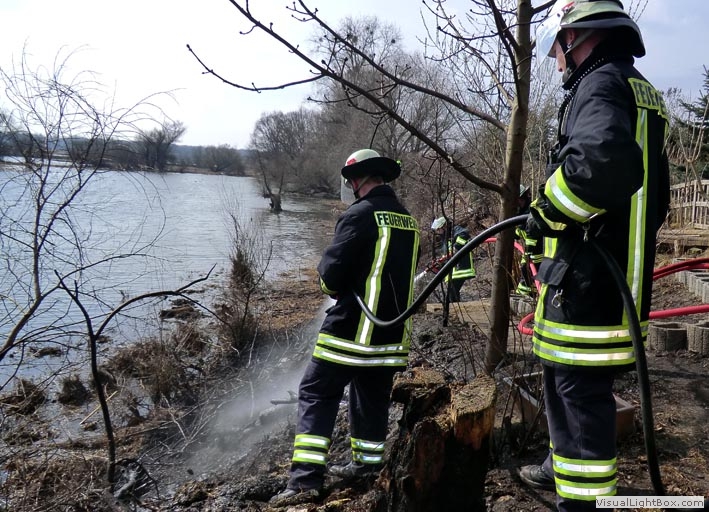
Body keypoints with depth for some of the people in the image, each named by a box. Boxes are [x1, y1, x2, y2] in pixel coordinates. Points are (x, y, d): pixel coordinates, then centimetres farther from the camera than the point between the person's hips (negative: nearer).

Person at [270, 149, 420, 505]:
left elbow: (331, 272, -17)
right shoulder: (409, 220, 11)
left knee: (317, 395, 1)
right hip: (393, 331, 7)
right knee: (372, 398, 19)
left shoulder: (359, 214, -13)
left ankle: (305, 479, -1)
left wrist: (332, 285, 4)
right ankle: (367, 465, 31)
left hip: (353, 328, -7)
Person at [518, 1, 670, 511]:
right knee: (565, 379, 23)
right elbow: (652, 194, 25)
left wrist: (546, 210, -19)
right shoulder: (645, 93, 21)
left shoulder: (600, 83, -11)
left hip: (586, 278, -11)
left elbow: (602, 160, -34)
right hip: (620, 273, 11)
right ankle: (564, 464, 41)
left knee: (580, 389, -3)